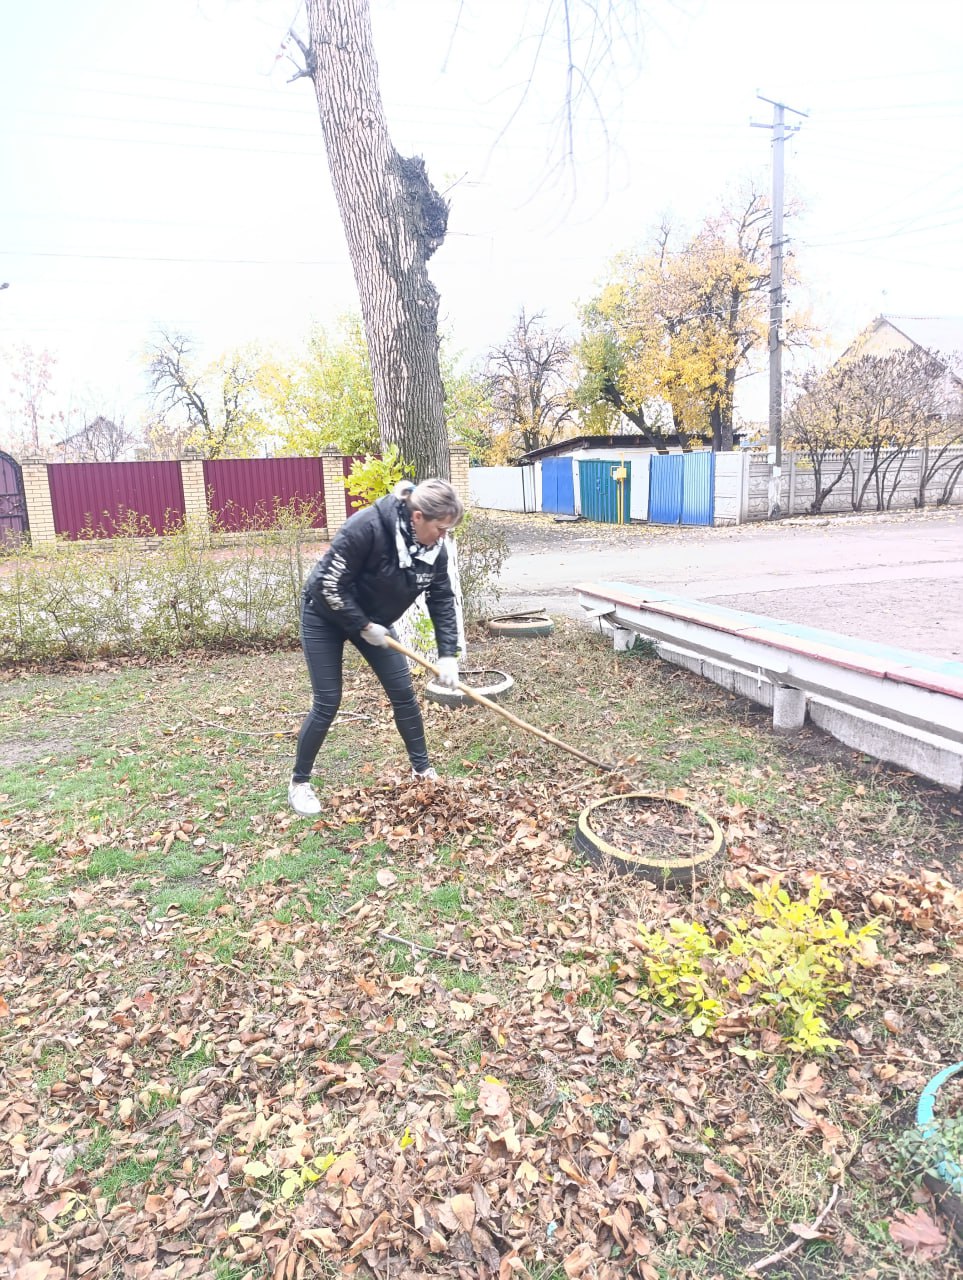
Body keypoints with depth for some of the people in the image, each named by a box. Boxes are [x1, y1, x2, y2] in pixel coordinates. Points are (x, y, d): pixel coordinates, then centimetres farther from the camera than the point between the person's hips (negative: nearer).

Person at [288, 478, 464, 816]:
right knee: (327, 703, -5)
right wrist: (363, 627, -23)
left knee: (403, 693, 3)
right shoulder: (367, 527, -35)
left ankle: (422, 769, 20)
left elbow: (442, 601, -7)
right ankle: (299, 781, 15)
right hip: (326, 616, -6)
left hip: (373, 619, 6)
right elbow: (330, 584, -30)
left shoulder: (434, 549, -14)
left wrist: (448, 655, -15)